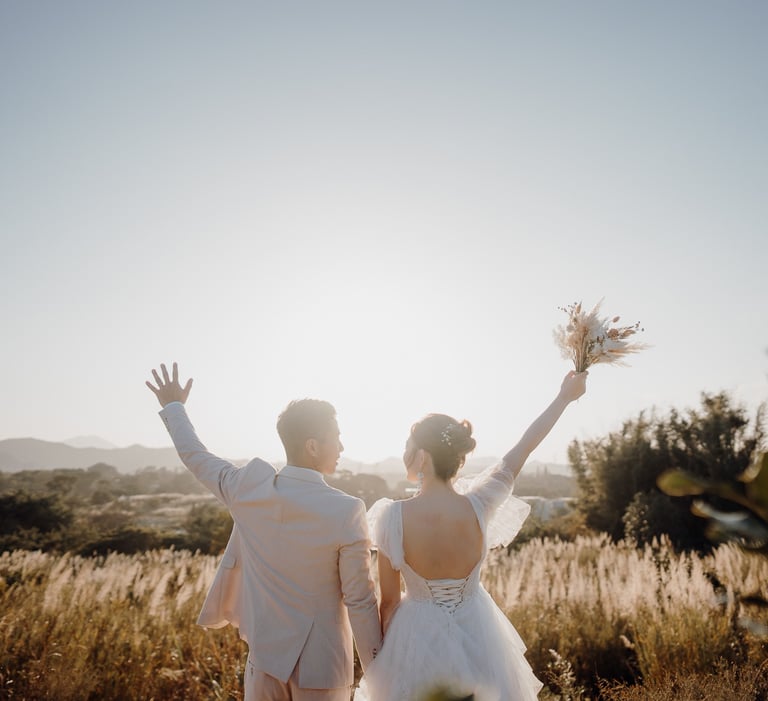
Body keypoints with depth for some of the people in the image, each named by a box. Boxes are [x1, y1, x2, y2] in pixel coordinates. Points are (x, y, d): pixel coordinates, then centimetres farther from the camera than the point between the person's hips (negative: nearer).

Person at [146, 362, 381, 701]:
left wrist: (173, 406, 23)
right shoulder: (347, 511, -23)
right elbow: (360, 600, -16)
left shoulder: (249, 486, -13)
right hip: (322, 662, -3)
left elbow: (196, 457, 6)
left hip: (265, 652, 3)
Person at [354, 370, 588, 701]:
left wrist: (384, 654, 7)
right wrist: (565, 396, 7)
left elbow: (389, 600, -12)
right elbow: (523, 449, -7)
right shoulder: (478, 506, -20)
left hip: (417, 637, -1)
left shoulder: (392, 517, -23)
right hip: (474, 634, 2)